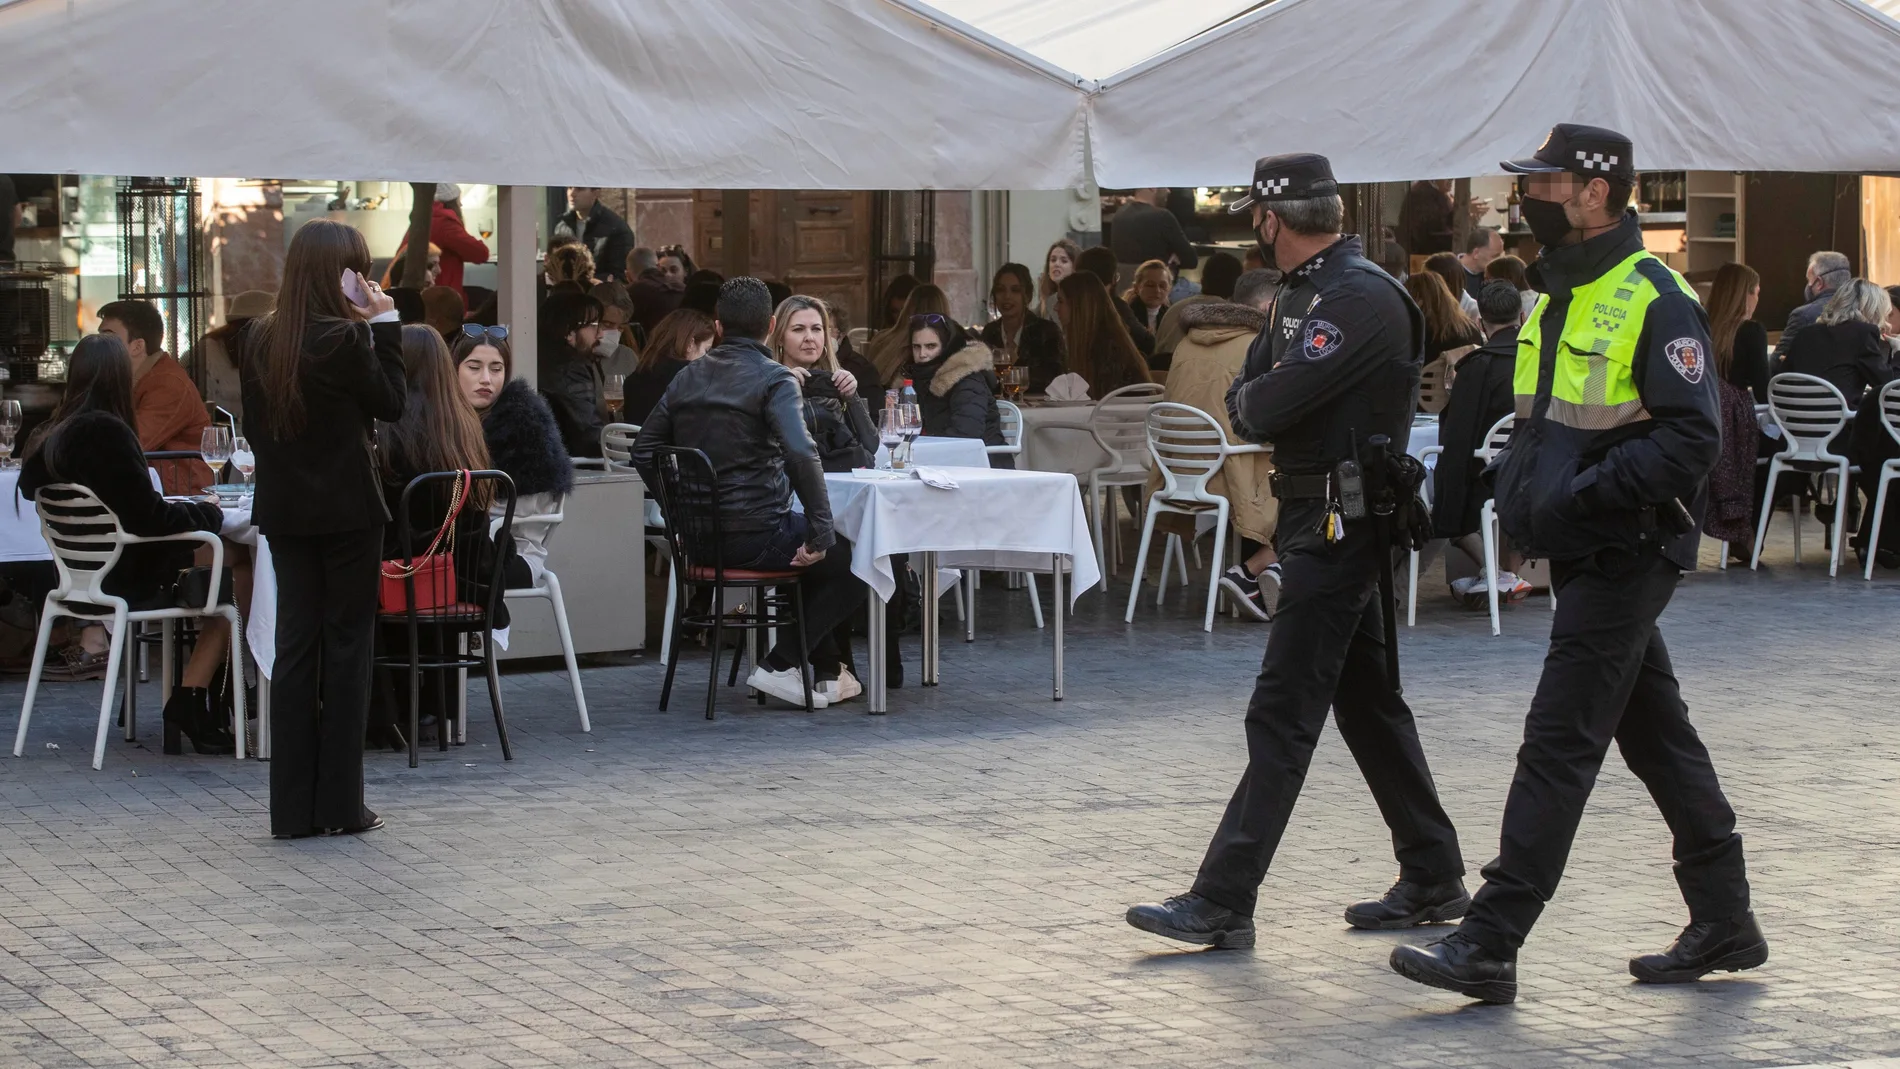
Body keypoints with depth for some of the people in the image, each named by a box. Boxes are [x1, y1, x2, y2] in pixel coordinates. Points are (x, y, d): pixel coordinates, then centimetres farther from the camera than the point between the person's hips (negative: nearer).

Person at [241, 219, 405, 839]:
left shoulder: (259, 340, 3)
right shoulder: (346, 338, -16)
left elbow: (256, 424, 8)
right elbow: (391, 403, -4)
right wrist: (385, 325, -3)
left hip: (285, 509, 5)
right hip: (347, 509, -5)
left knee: (295, 645, 8)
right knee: (347, 645, 3)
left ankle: (293, 807, 8)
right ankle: (339, 804, 5)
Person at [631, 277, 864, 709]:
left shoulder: (688, 378, 10)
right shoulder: (774, 379, -11)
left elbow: (643, 450, 15)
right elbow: (800, 454, -25)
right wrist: (820, 532, -20)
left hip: (699, 538, 8)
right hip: (757, 535, -8)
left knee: (816, 557, 30)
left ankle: (827, 669, 27)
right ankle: (778, 665, 0)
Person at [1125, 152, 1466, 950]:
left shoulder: (1361, 299, -18)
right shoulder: (1302, 294, 14)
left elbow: (1265, 408, -22)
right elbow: (1244, 402, 15)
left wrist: (1255, 404, -2)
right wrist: (1262, 404, -5)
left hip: (1341, 521, -10)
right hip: (1315, 517, 10)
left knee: (1283, 714, -10)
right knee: (1367, 702, 15)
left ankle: (1223, 904, -9)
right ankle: (1432, 880, 23)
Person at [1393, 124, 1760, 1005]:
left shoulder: (1656, 302, -14)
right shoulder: (1556, 299, 14)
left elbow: (1691, 437, -20)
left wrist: (1580, 497, -25)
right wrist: (1516, 480, 7)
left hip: (1628, 553, -9)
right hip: (1581, 553, 9)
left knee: (1558, 742, -10)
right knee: (1657, 734, 14)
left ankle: (1489, 945, -10)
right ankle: (1725, 924, 24)